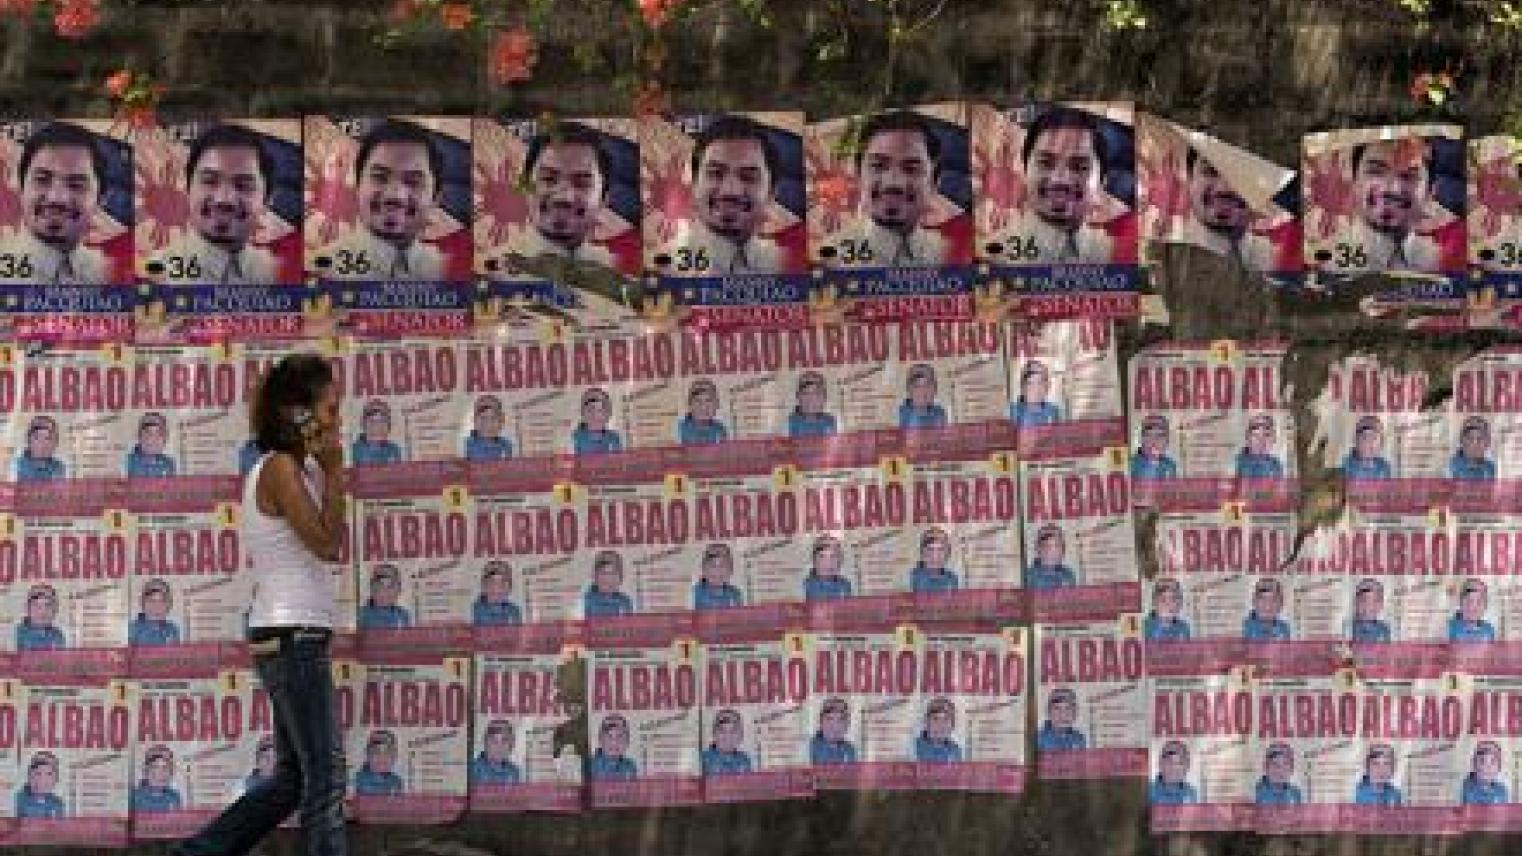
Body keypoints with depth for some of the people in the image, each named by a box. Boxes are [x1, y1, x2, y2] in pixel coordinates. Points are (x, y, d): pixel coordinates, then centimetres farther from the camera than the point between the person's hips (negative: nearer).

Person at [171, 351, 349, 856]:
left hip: (291, 640, 10)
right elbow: (328, 544, -16)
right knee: (326, 781, -7)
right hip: (293, 639, -10)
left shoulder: (295, 467, 15)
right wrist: (333, 468, -11)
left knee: (293, 779, 15)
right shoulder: (281, 468, -12)